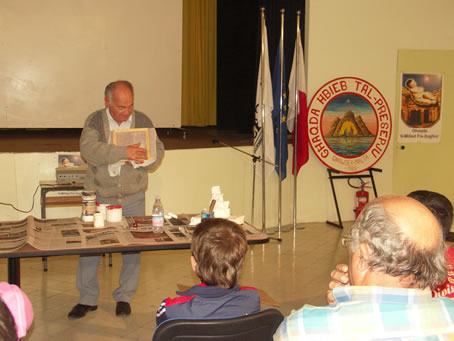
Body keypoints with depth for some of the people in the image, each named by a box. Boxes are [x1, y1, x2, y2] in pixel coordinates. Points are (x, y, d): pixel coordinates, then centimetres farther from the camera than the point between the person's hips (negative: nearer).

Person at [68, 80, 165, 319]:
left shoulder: (143, 121, 5)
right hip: (99, 196, -1)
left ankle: (124, 297, 20)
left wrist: (140, 159, -18)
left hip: (133, 197, 1)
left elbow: (158, 153, 4)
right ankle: (88, 299, 17)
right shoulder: (95, 121, -1)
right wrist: (124, 152, -29)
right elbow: (89, 150, -20)